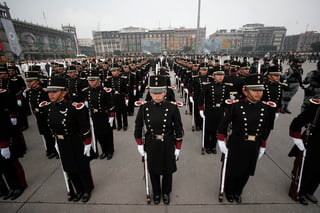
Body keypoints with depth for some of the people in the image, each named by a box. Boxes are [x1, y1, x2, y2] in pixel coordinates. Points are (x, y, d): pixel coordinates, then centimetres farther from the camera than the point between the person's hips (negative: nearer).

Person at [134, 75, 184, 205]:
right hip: (151, 145, 1)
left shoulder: (172, 108, -17)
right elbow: (138, 127, 0)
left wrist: (178, 147, -4)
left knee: (168, 170, 19)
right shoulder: (144, 107, -12)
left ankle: (166, 192, 50)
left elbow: (178, 129, -8)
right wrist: (140, 144, 2)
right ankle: (156, 193, 50)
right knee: (153, 170, 20)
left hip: (168, 145, -1)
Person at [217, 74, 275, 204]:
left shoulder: (266, 108, -4)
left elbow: (266, 130, 7)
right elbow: (224, 124, -10)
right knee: (232, 171, 14)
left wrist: (262, 147, 12)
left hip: (254, 147, 4)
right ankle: (229, 192, 43)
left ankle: (237, 192, 47)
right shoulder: (236, 106, -17)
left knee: (246, 172, 20)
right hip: (236, 145, -4)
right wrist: (221, 141, -8)